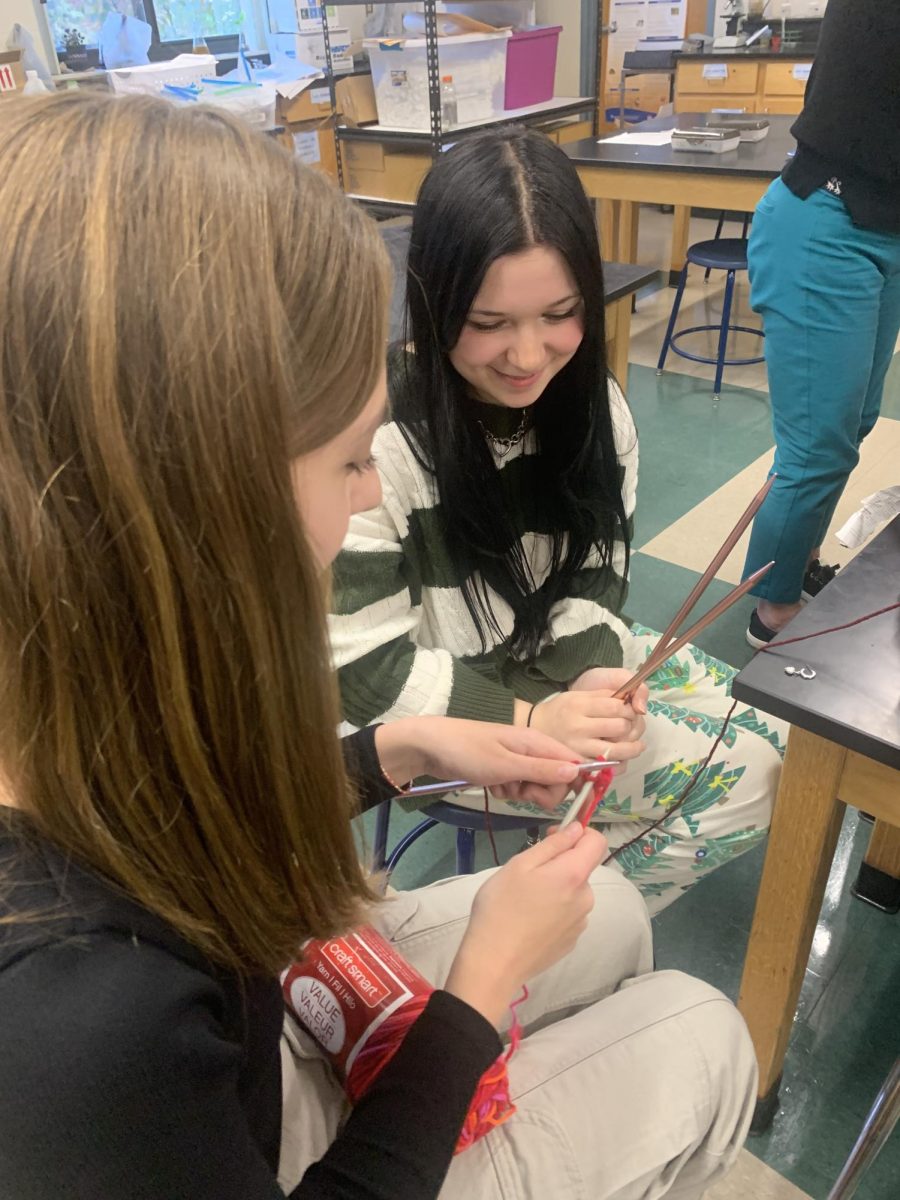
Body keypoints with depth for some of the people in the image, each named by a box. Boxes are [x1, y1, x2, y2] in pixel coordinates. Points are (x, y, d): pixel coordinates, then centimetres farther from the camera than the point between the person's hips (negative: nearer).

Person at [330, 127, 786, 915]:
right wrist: (530, 721, -30)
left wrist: (593, 677, -21)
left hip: (567, 670, 7)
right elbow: (368, 672, -21)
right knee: (745, 778, -10)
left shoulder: (594, 407, -6)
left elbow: (594, 582, 0)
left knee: (784, 743, 7)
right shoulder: (379, 443, -25)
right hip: (443, 723, -7)